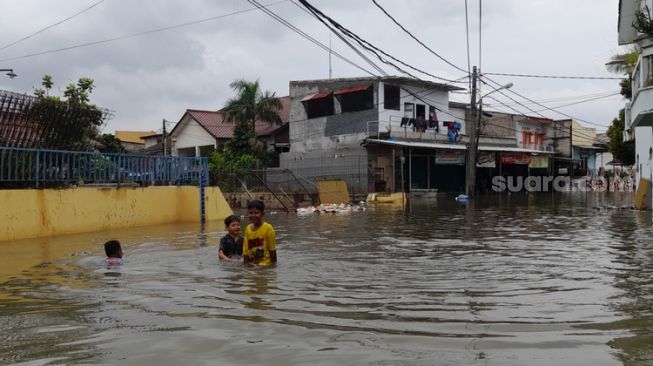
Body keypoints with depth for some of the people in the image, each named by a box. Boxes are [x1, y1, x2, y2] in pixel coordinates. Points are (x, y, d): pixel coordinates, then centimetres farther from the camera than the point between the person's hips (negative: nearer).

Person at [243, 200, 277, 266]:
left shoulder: (268, 228, -10)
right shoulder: (248, 228, 5)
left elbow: (272, 250, -6)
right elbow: (245, 250, 10)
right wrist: (246, 264, 7)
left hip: (265, 265, -4)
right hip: (251, 265, 5)